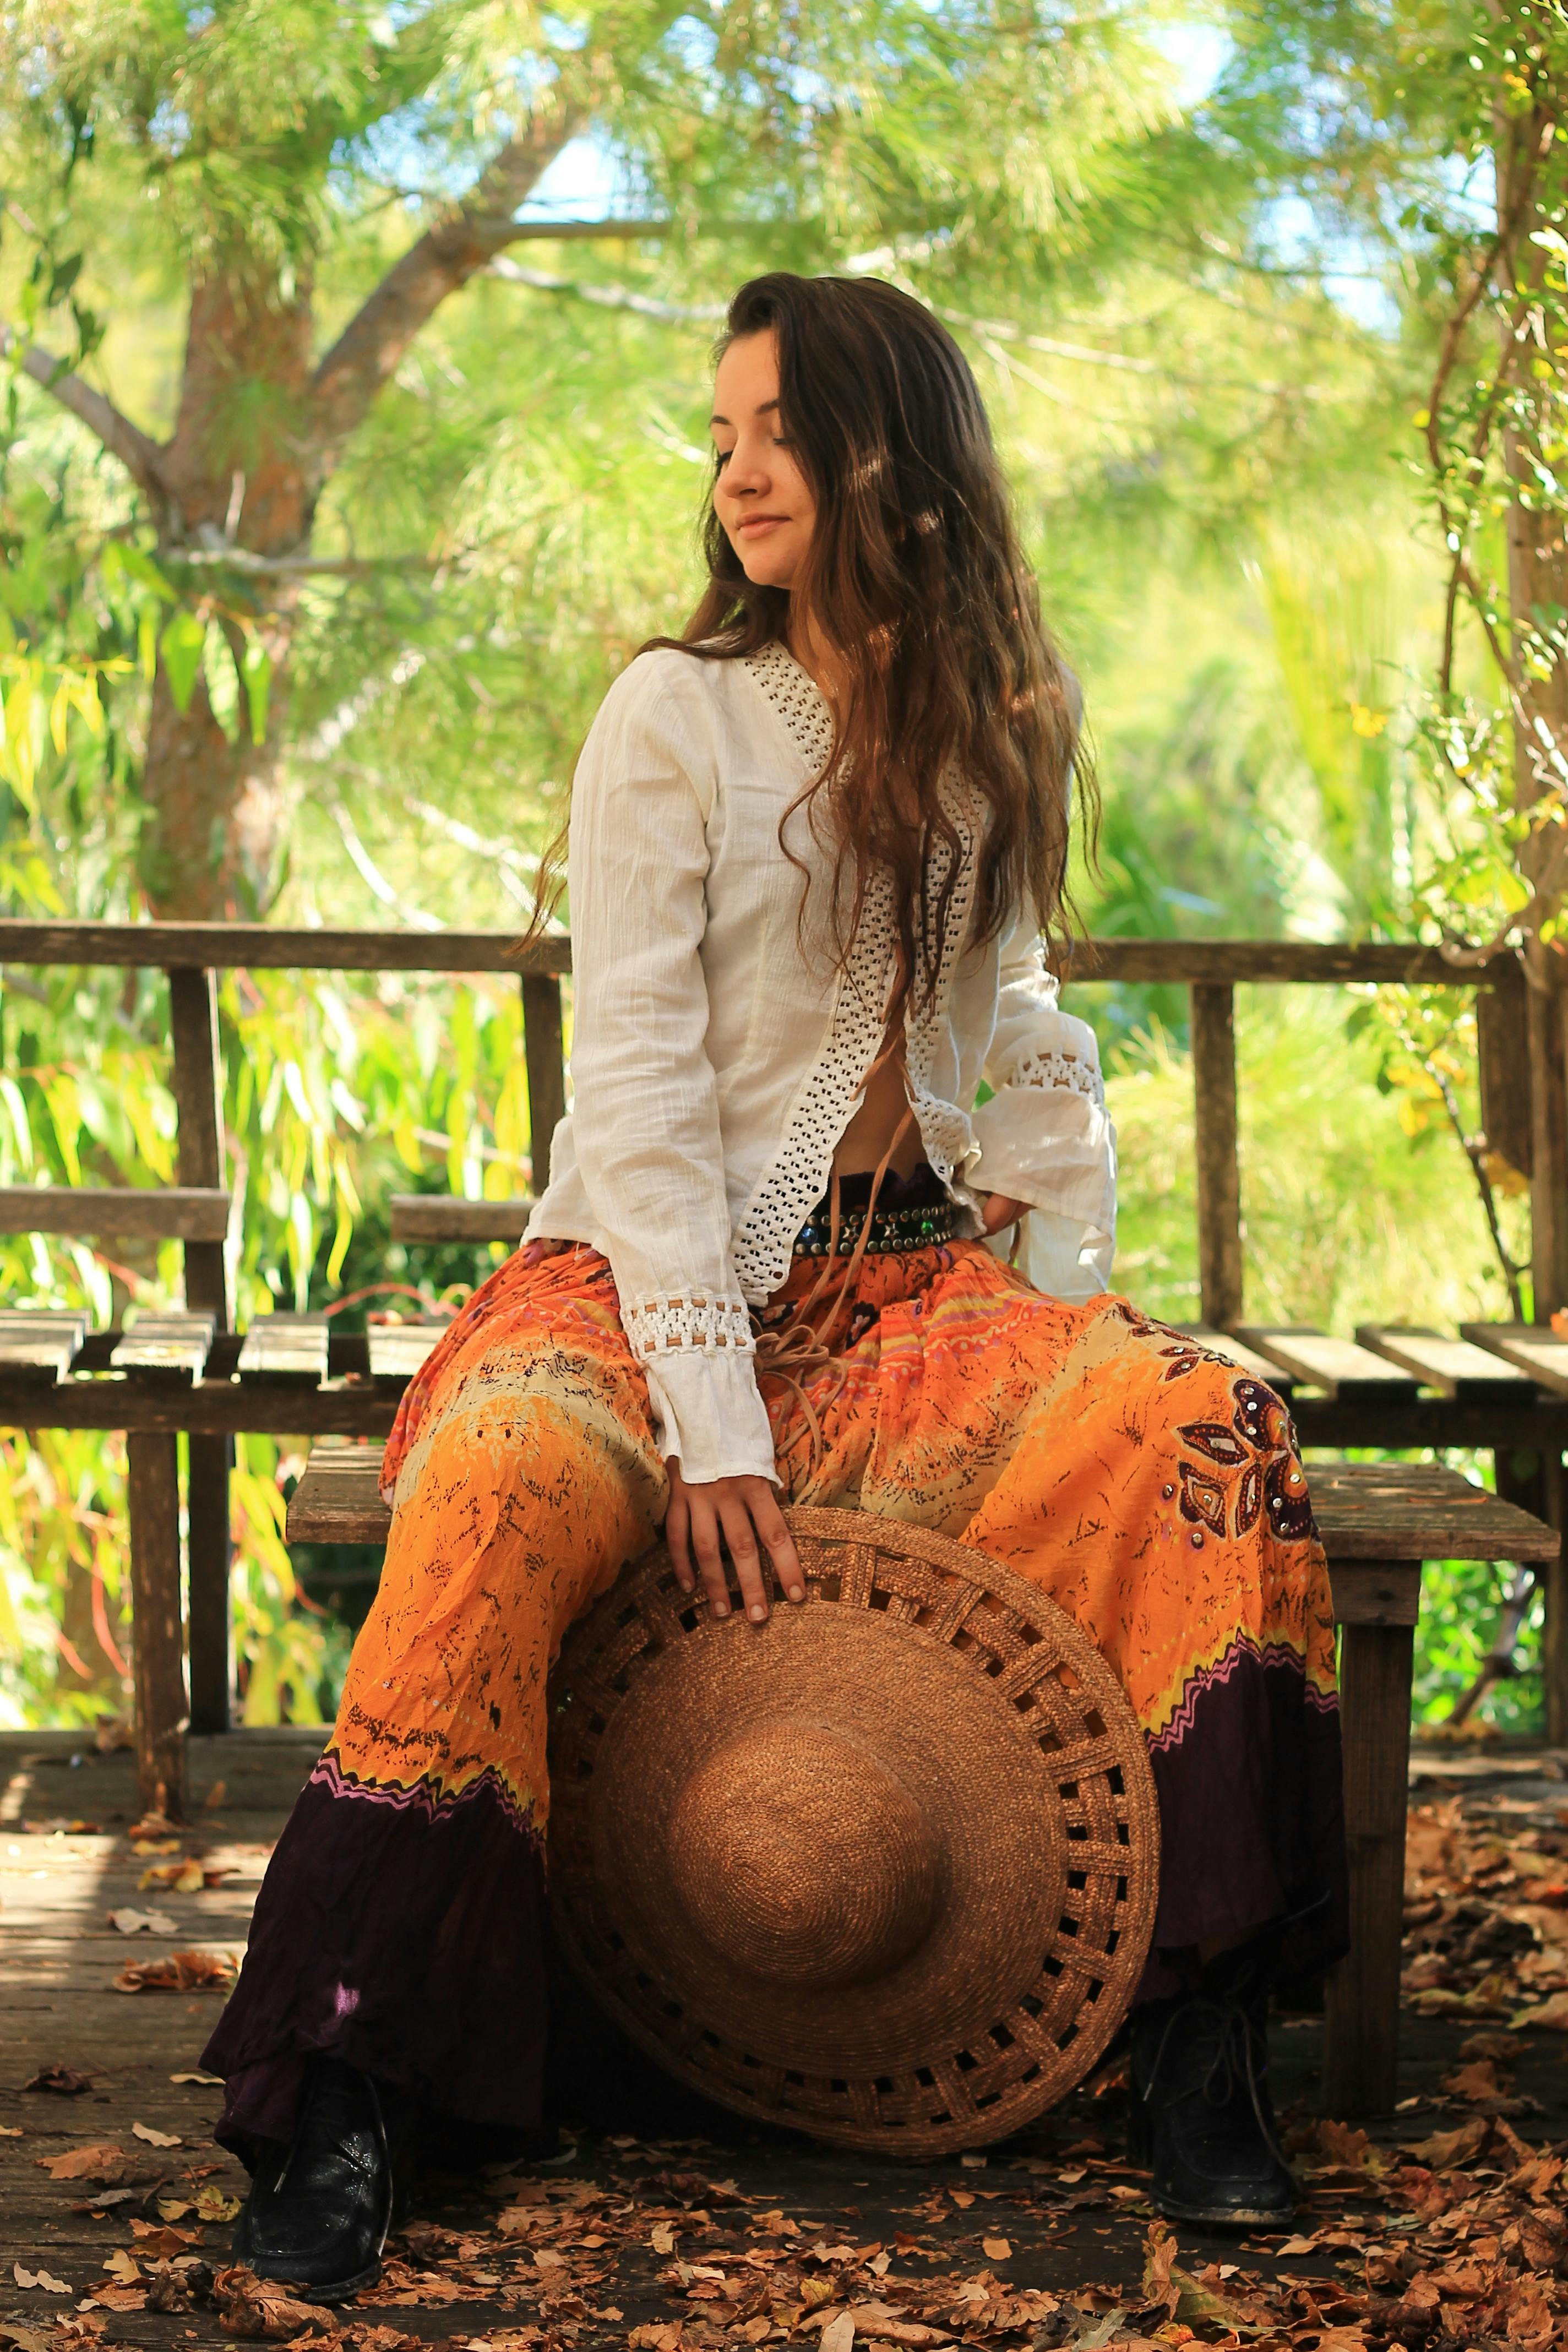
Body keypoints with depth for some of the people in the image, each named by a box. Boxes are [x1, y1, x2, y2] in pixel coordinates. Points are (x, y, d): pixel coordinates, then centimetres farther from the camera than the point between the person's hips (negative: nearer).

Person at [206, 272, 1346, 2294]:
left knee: (1203, 1433, -25)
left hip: (910, 1285, 4)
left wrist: (1065, 1290, 5)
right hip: (654, 1275, -3)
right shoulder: (678, 714, -3)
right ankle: (336, 2104, -28)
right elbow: (642, 1083, -10)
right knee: (508, 1495, -36)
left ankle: (1197, 2032, -16)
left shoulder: (1000, 738, 12)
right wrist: (710, 1420, -19)